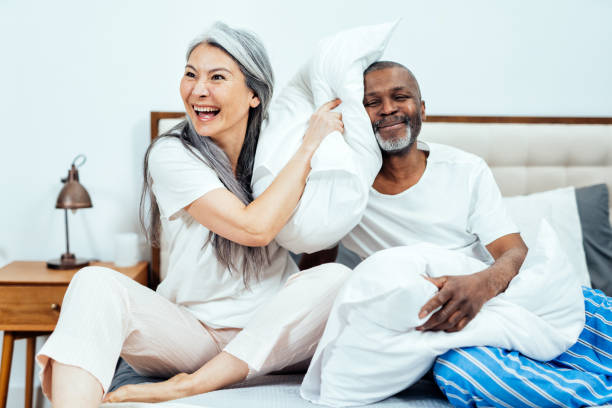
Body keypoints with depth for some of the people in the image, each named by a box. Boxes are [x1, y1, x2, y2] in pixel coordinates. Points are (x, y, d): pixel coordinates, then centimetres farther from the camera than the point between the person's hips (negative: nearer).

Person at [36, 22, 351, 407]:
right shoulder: (171, 155, -9)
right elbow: (254, 228, -21)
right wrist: (309, 146, -14)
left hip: (266, 337, 3)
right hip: (191, 331, -2)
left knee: (335, 278, -25)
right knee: (97, 281, -24)